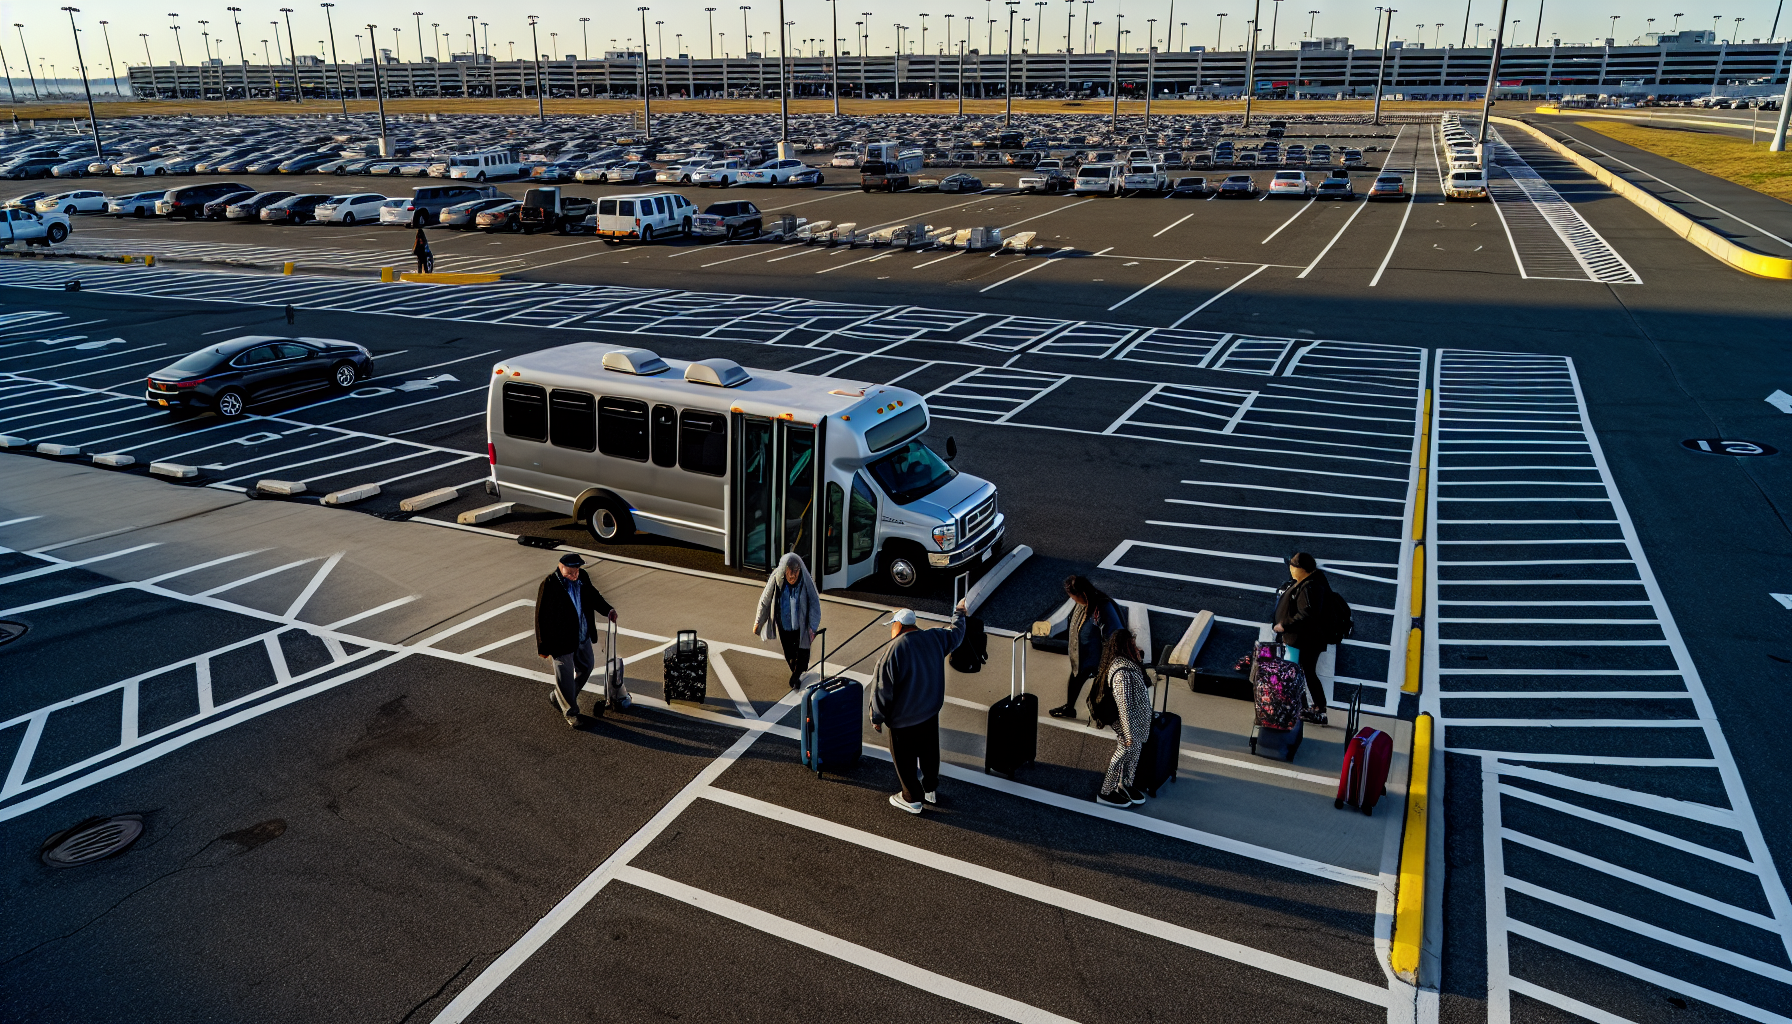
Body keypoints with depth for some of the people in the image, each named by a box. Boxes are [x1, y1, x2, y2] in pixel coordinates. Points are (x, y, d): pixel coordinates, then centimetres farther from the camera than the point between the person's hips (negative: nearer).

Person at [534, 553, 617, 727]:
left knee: (585, 668, 23)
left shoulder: (582, 577, -7)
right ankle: (570, 711, 30)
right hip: (562, 640, -7)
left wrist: (608, 610, -5)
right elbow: (542, 618, -19)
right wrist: (544, 648, -15)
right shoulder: (549, 586, -24)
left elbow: (593, 595, 13)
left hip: (583, 636, 7)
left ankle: (560, 697, 45)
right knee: (565, 678, 9)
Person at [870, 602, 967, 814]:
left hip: (904, 718, -6)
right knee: (929, 751, 23)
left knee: (905, 758, 11)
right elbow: (956, 633, 17)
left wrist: (877, 717, -6)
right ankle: (930, 789, 40)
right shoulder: (934, 638, -6)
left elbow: (882, 688, -19)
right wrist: (959, 613, 37)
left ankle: (912, 799, 24)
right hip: (931, 711, 6)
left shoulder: (894, 650, -24)